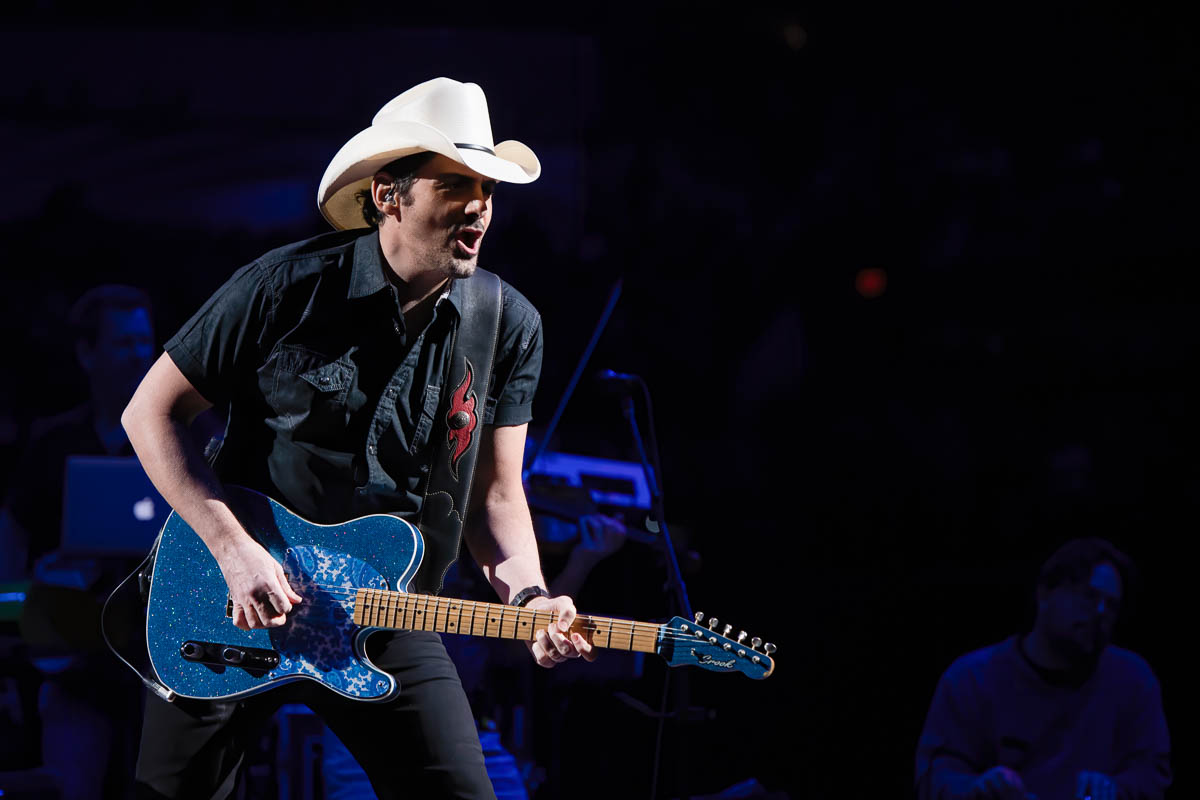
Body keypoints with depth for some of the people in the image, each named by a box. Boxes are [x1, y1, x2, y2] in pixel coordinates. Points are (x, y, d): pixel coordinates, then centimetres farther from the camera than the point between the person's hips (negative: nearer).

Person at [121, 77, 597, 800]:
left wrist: (528, 598, -20)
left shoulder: (510, 327, -3)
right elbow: (152, 412, -7)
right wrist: (233, 548, -16)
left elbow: (495, 495, 0)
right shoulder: (288, 288, -12)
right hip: (232, 601, -2)